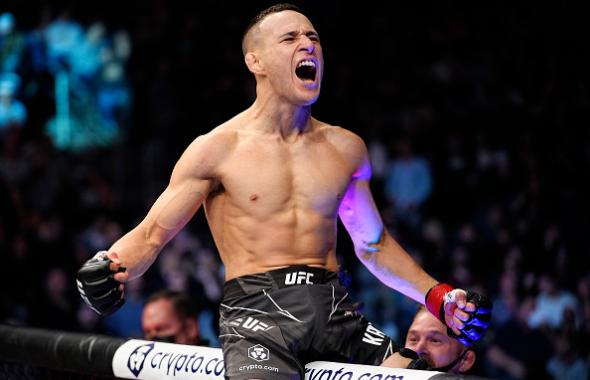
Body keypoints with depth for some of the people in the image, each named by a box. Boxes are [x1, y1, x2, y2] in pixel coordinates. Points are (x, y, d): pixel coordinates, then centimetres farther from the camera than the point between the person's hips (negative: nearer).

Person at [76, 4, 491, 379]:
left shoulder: (345, 148, 16)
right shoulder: (217, 150, 3)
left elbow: (374, 244, 27)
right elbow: (151, 235, 2)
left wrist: (437, 297, 17)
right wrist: (112, 265, -20)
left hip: (335, 311, 5)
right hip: (256, 312, -5)